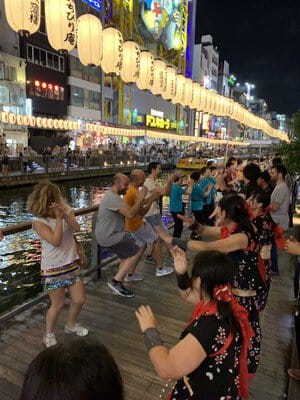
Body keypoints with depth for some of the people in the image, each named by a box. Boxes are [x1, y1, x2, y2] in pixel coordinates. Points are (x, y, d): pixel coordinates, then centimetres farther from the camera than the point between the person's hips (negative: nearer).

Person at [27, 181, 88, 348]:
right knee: (58, 304, 7)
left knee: (79, 299, 11)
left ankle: (70, 325, 40)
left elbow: (76, 228, -18)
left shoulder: (66, 209, -1)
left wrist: (64, 214, -30)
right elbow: (56, 241, -25)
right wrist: (58, 218, -25)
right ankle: (49, 335, 34)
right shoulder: (38, 222, -15)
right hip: (53, 268, -5)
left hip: (72, 263, 5)